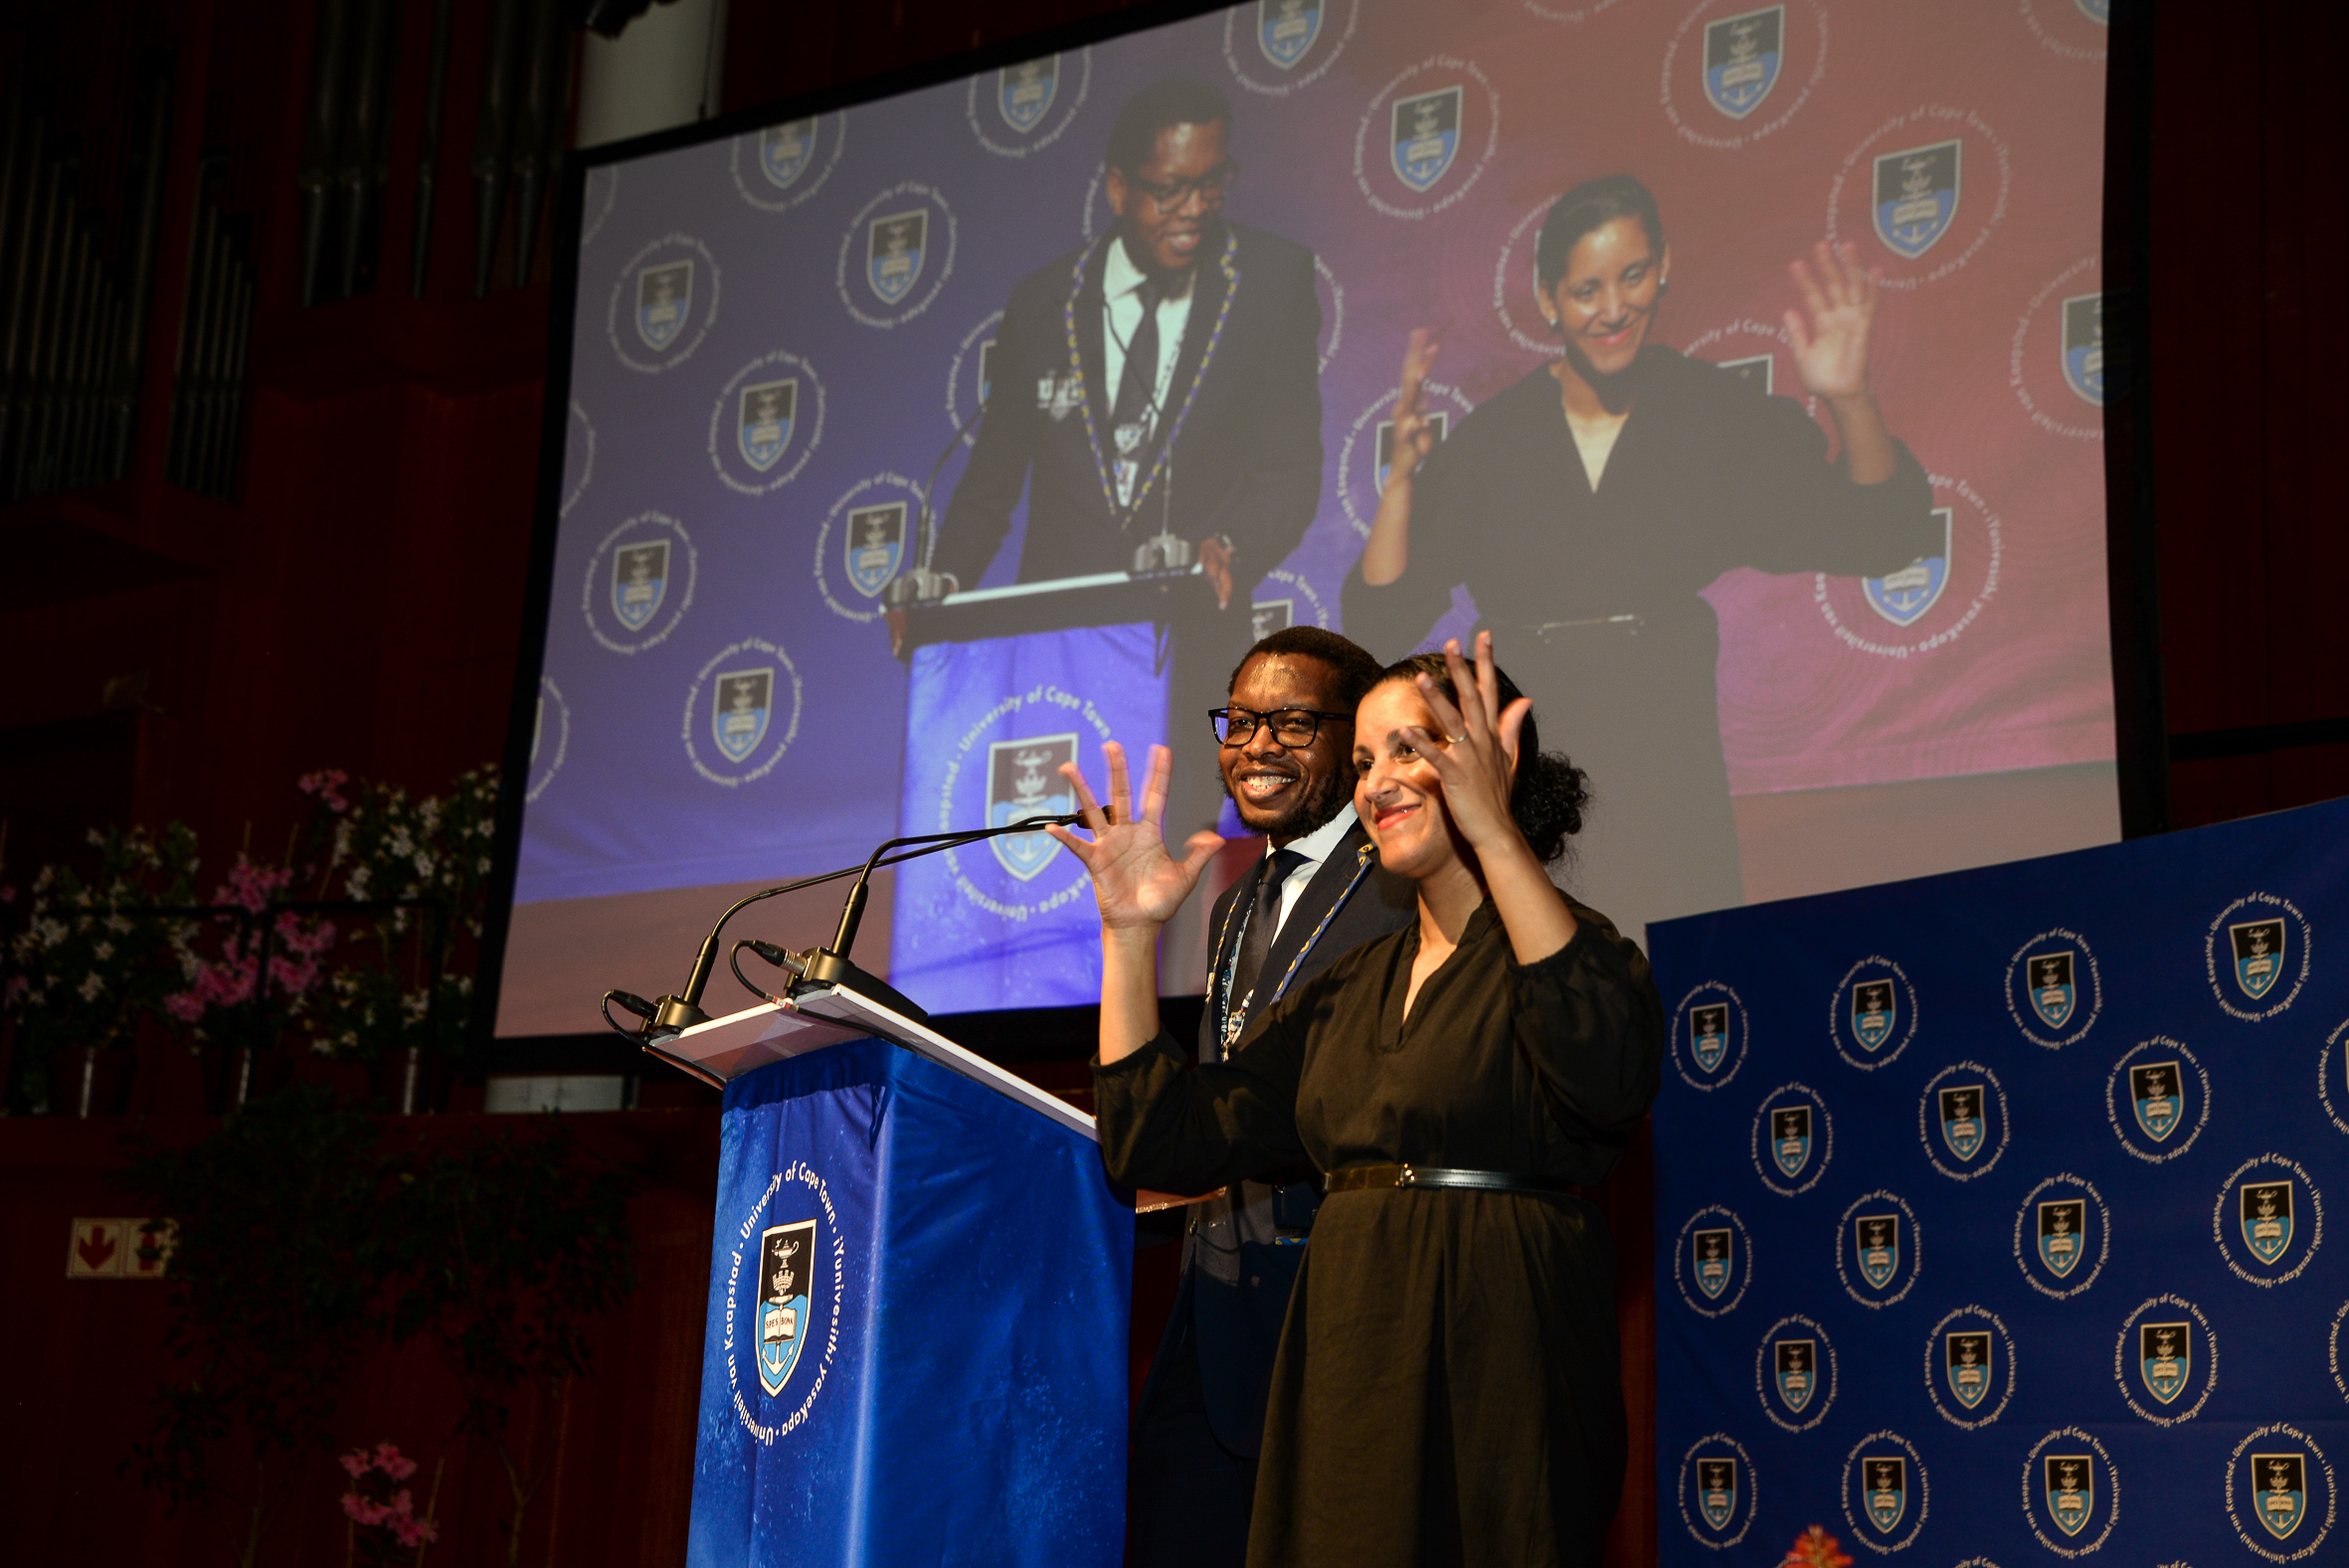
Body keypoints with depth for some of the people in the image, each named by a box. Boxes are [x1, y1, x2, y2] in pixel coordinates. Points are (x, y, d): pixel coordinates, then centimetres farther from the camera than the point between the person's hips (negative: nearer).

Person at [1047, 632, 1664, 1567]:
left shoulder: (1561, 945, -3)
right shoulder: (1346, 991, 15)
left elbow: (1610, 1078, -28)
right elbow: (1162, 1148, 11)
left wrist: (1495, 835, -28)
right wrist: (1130, 933, 5)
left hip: (1494, 1382, -6)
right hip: (1346, 1380, 6)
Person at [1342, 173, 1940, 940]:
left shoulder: (1721, 416, 2)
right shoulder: (1491, 440, 0)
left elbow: (1879, 539, -3)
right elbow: (1380, 623, -3)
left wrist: (1850, 402, -19)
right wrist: (1402, 479, -17)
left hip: (1664, 769, 0)